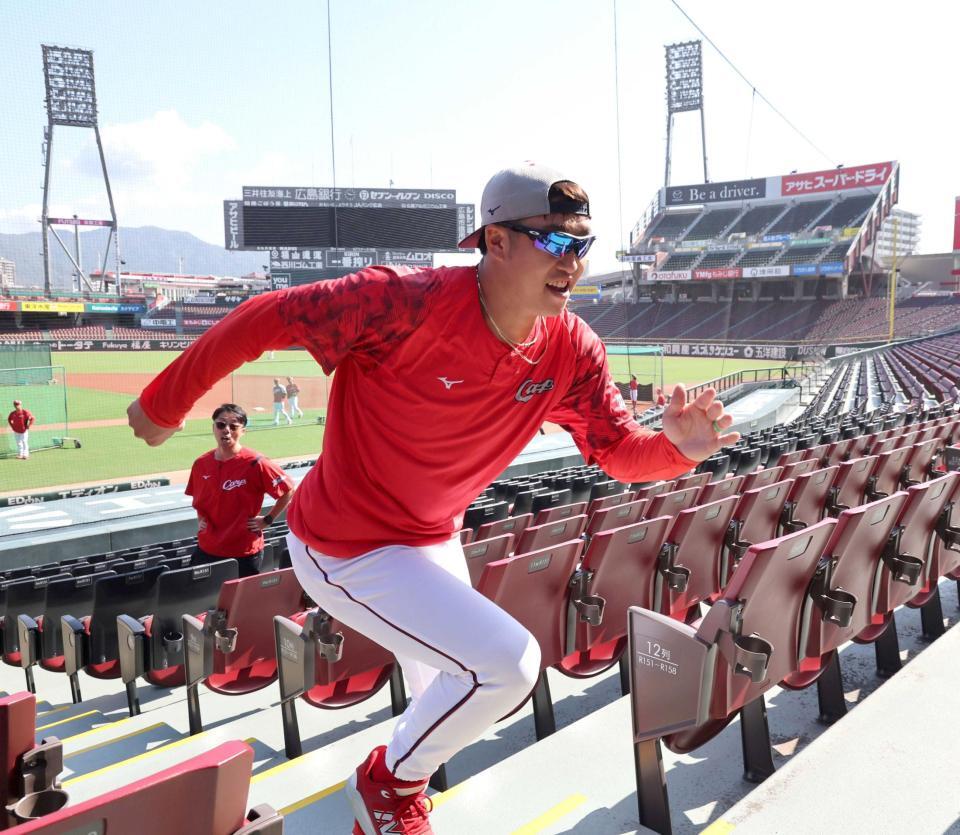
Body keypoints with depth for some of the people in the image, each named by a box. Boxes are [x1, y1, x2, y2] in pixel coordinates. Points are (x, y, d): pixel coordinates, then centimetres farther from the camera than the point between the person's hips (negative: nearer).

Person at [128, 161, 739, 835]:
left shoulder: (572, 350, -11)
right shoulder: (407, 302, -30)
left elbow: (620, 451, -5)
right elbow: (265, 319, -22)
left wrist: (676, 445, -28)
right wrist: (164, 405, -12)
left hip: (435, 542, 8)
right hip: (347, 551, -7)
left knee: (444, 687, 27)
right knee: (508, 663, -17)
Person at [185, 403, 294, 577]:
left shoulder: (255, 464, -15)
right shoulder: (201, 464, 1)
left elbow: (288, 490, -7)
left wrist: (268, 520, -7)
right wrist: (200, 519, 6)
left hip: (245, 553, -4)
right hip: (206, 551, 5)